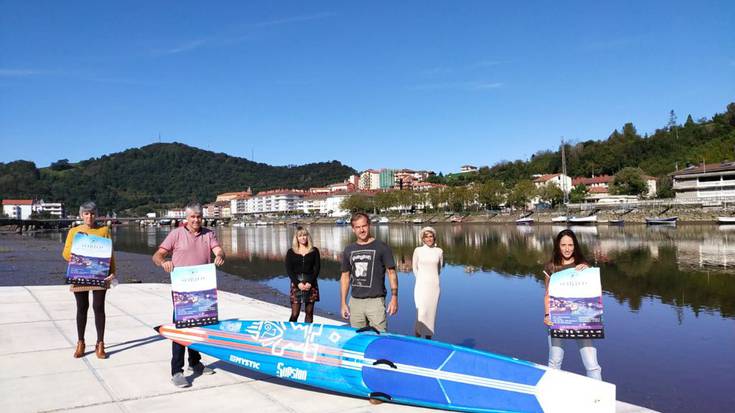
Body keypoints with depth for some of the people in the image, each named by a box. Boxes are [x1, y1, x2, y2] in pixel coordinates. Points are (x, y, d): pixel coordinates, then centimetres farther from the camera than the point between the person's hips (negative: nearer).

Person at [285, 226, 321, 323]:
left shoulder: (314, 251, 6)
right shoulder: (291, 252, 5)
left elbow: (317, 268, 1)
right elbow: (288, 270, 0)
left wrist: (310, 282, -11)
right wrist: (298, 283, -12)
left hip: (310, 284, 1)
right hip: (296, 284, -1)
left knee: (309, 312, 5)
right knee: (294, 314, -4)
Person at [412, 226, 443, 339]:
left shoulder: (439, 251, 4)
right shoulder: (418, 250, -1)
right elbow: (415, 268, 9)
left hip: (434, 286, 2)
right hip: (421, 286, -2)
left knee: (431, 312, 6)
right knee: (421, 312, -12)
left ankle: (428, 337, 15)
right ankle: (417, 337, -4)